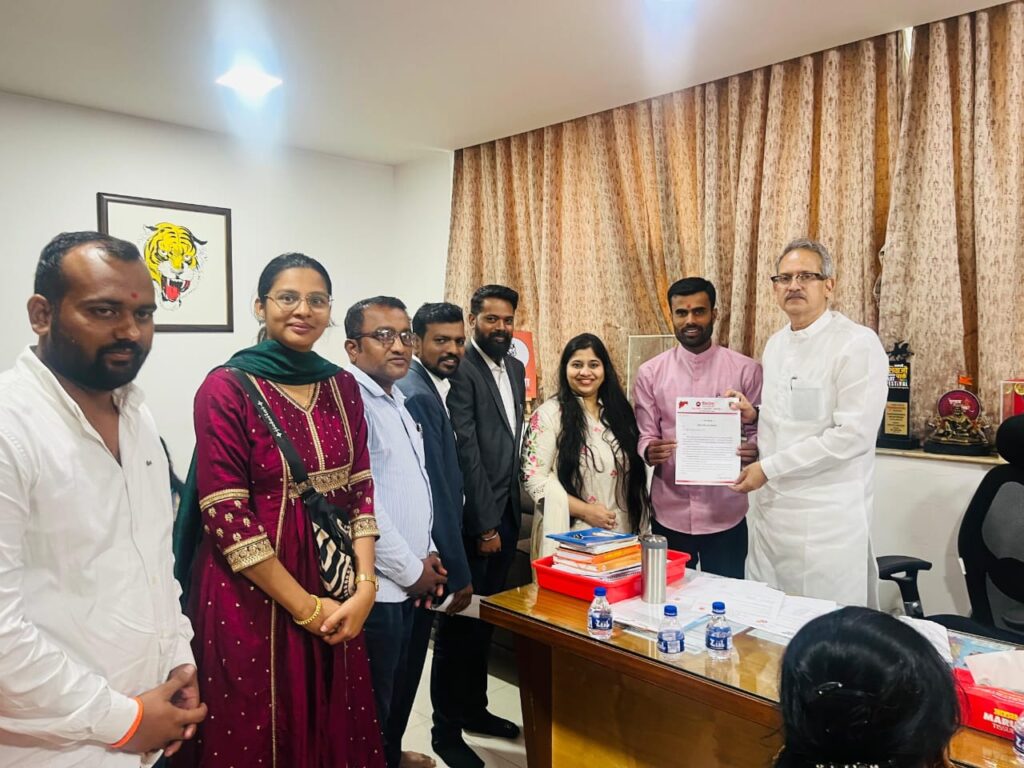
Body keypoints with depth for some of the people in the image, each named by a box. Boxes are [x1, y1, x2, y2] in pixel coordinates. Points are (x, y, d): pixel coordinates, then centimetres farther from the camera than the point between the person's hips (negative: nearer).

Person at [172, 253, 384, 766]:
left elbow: (360, 492, 5)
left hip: (336, 600, 5)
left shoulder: (342, 387, 5)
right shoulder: (226, 388, -10)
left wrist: (364, 587, -8)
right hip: (251, 598, -4)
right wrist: (304, 607, -13)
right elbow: (226, 517, -15)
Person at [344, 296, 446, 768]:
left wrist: (427, 555, 7)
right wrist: (412, 570, -13)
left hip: (414, 582, 9)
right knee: (373, 707, 9)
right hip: (377, 587, -9)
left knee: (403, 691, 25)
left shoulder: (397, 400, 11)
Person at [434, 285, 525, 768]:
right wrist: (484, 523, -17)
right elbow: (466, 450, -18)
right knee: (461, 621, 4)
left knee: (487, 617, 18)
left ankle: (473, 708, 35)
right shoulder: (461, 369, -13)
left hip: (505, 511, 8)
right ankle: (446, 727, 20)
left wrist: (509, 512, 10)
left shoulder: (515, 369, 12)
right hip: (473, 516, -7)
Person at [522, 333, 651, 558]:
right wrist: (584, 510, -16)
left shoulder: (618, 411, 9)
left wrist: (639, 523, 7)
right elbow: (534, 477, -12)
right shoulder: (549, 414, -8)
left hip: (621, 533, 5)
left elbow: (634, 471, 15)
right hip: (571, 536, -5)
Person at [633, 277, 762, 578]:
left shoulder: (746, 370, -2)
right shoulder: (650, 373, 1)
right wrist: (650, 451, -20)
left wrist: (753, 449, -20)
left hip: (726, 514, -1)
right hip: (670, 515, 1)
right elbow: (644, 436, 3)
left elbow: (760, 431, 2)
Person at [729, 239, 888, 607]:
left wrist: (768, 468, -16)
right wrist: (753, 416, 3)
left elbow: (853, 435, -19)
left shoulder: (858, 344, -12)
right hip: (771, 508, 7)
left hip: (828, 518, -7)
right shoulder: (775, 345, 12)